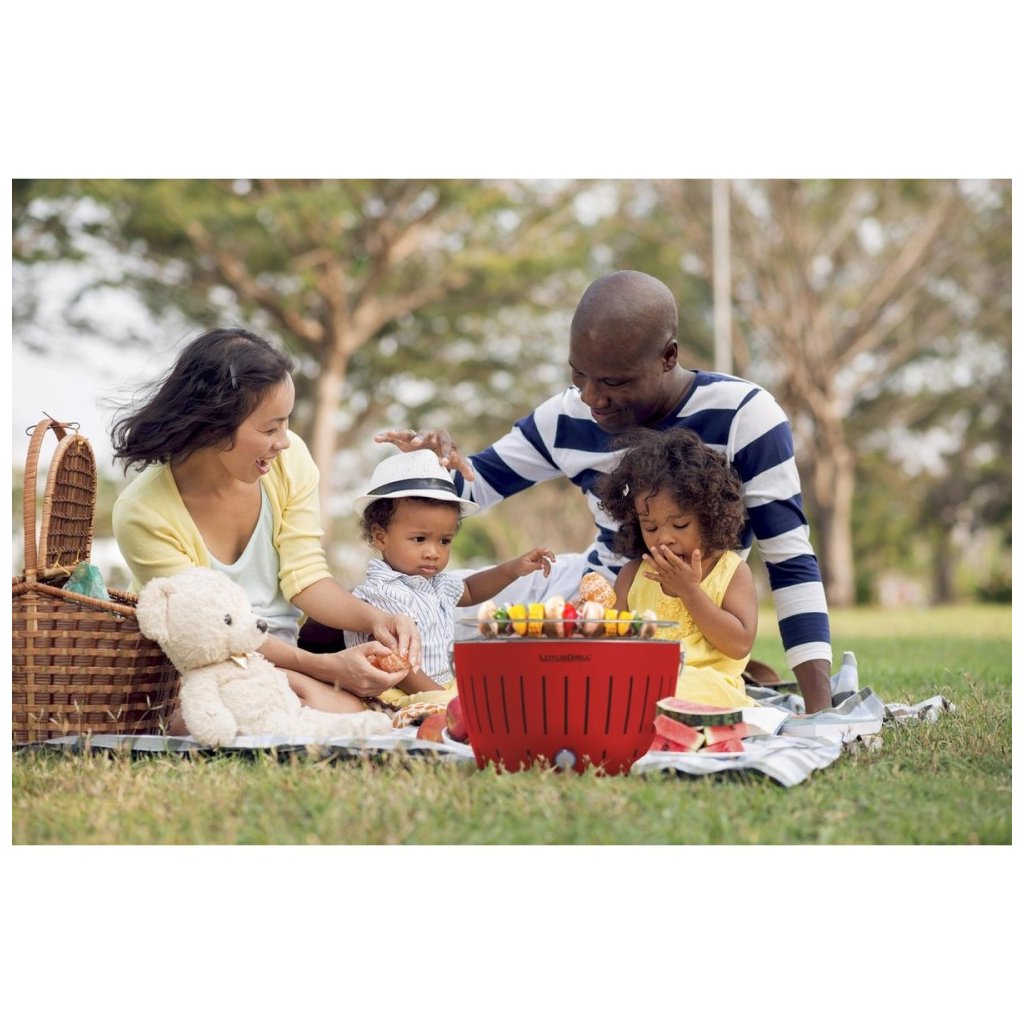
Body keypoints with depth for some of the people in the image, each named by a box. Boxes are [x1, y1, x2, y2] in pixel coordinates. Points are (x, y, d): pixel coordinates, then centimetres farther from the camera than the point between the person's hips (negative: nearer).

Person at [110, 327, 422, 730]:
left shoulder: (288, 460, -7)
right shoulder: (143, 514, -21)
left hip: (283, 660, 4)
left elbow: (305, 579, -2)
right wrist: (325, 667, -31)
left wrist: (374, 618, -22)